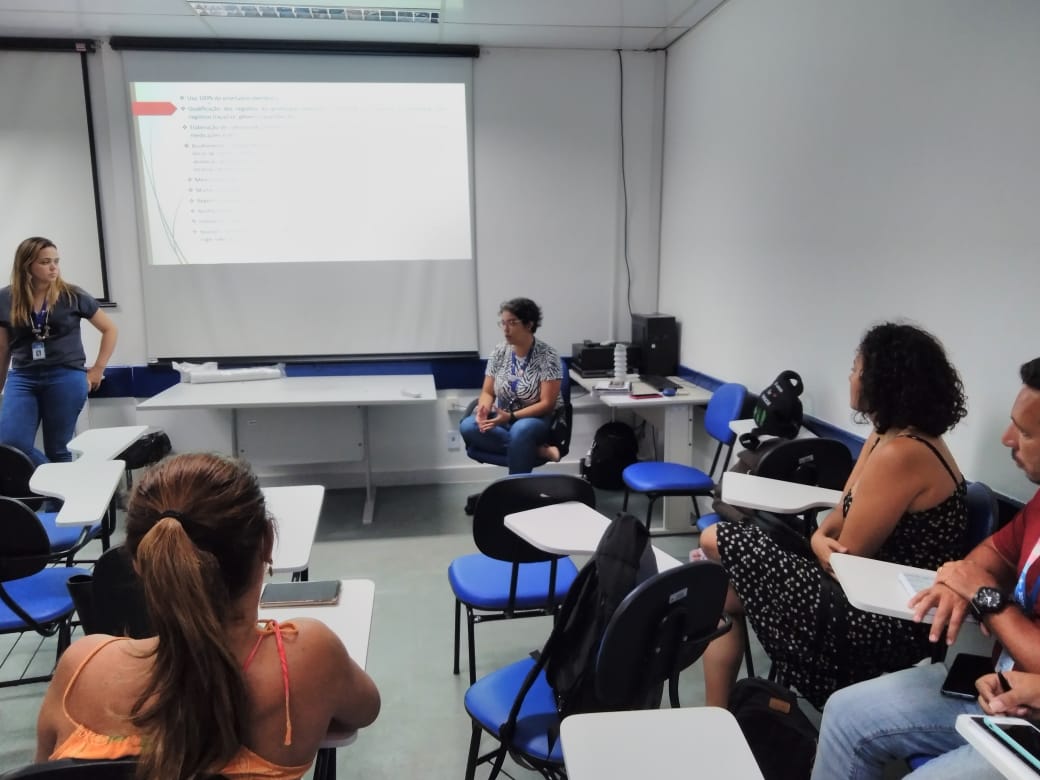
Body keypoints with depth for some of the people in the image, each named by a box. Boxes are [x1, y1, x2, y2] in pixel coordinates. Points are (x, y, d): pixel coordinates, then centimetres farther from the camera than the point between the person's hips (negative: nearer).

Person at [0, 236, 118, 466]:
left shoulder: (72, 295, -1)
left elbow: (109, 329, 10)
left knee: (58, 450, 4)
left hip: (66, 378, -2)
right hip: (22, 378, 2)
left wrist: (97, 369, 5)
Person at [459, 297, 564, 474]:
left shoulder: (547, 356, -11)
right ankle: (538, 450, -27)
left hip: (538, 420, -5)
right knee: (468, 427, -26)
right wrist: (484, 410, -19)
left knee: (521, 430, -41)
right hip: (501, 417, 5)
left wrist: (511, 416, -25)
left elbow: (547, 403, -14)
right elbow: (488, 392, 5)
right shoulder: (499, 352, 3)